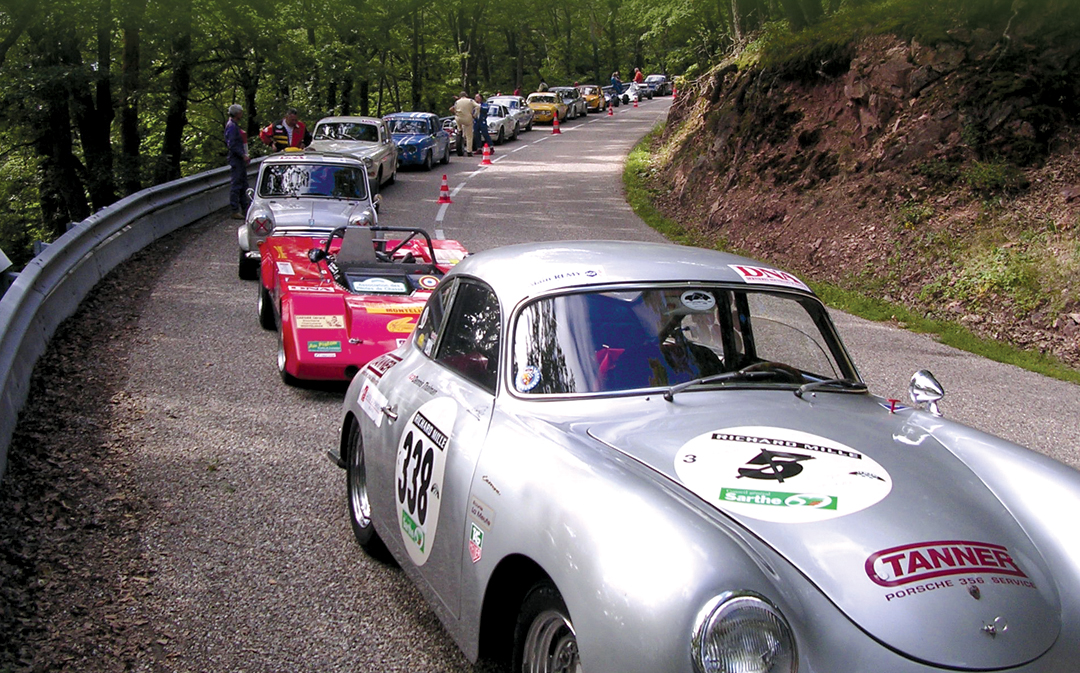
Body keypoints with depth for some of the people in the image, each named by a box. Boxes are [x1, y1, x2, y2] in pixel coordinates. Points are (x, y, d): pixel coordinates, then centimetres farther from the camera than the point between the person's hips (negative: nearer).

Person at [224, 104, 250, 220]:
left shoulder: (235, 126, 18)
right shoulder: (231, 126, -14)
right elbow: (232, 145, -21)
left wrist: (245, 155, 18)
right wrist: (243, 155, -24)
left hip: (241, 159, 11)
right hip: (235, 159, -11)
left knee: (243, 184, 15)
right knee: (235, 185, -8)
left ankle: (244, 208, 23)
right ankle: (235, 211, -8)